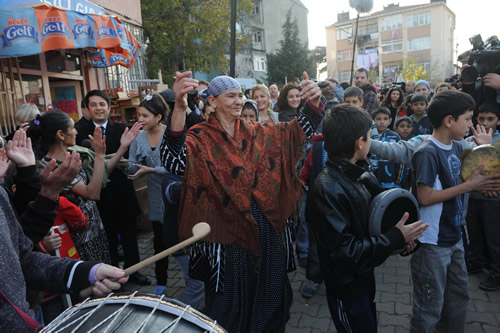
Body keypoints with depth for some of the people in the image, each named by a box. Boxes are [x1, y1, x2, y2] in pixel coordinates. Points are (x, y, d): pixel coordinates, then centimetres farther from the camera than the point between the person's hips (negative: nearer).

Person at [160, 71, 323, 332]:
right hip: (228, 232, -4)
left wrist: (313, 102, -20)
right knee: (229, 304, 13)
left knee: (269, 295, 22)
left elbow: (299, 130, 1)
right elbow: (174, 162, -30)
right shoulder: (200, 137, -10)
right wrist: (179, 108, -45)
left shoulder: (256, 133, 5)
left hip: (267, 229, 5)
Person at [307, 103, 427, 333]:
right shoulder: (328, 189, -30)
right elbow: (344, 251, -30)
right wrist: (396, 238, -23)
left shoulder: (350, 177, 0)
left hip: (362, 279, 9)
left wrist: (397, 235, -5)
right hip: (347, 288, -9)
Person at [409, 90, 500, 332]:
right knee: (430, 305, 7)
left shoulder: (456, 147, 5)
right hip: (432, 242, -9)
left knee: (459, 294, 25)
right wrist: (470, 185, -19)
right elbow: (424, 197, -24)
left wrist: (480, 184, -4)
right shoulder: (428, 153, -21)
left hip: (454, 237, 9)